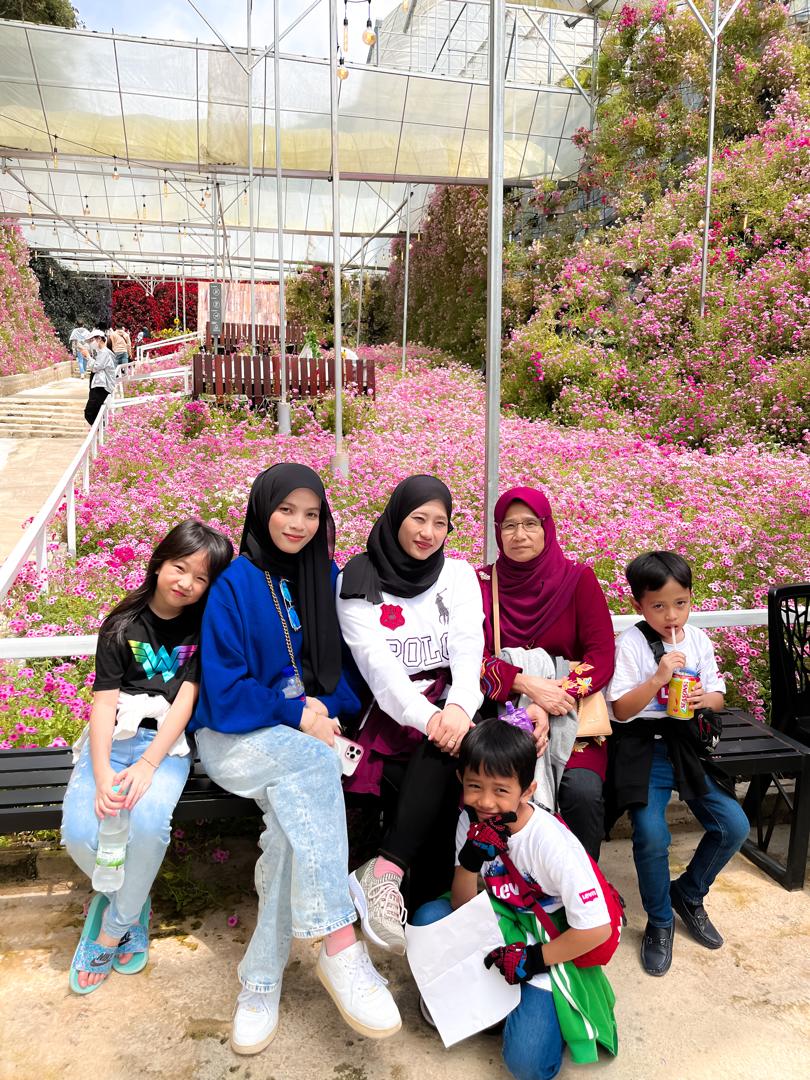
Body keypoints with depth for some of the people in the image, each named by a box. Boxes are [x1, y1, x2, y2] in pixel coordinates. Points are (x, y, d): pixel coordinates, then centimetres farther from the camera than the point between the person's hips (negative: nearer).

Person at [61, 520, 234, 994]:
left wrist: (147, 765, -19)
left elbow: (185, 701, -6)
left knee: (147, 823, -29)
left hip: (168, 743, -1)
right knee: (80, 832, -23)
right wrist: (101, 775, -18)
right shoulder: (123, 626, 4)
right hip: (114, 739, 1)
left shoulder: (203, 627, 4)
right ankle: (131, 904, 9)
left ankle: (111, 931, -2)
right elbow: (105, 702, -4)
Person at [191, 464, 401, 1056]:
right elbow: (225, 691, -9)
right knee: (314, 762, -35)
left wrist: (325, 709, -10)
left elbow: (337, 665, 11)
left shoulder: (326, 577, 8)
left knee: (293, 815, -29)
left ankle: (262, 982, -18)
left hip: (306, 732, 3)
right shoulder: (235, 585, -5)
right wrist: (296, 715, -18)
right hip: (234, 738, -3)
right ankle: (340, 945, -34)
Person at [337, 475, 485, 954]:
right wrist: (425, 716, -26)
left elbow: (468, 648, -4)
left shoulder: (458, 575, 11)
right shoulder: (358, 581, 2)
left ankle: (385, 871, -35)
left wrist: (458, 706, -25)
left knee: (447, 747, -35)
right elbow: (376, 662, -10)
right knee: (438, 792, -31)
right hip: (389, 711, -2)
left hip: (448, 702, 2)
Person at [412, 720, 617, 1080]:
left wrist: (531, 959, -18)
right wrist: (471, 857, -26)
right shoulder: (472, 821, -13)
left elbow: (597, 929, -24)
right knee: (428, 918, -20)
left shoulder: (551, 843, -30)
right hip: (502, 922, 5)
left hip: (551, 945, -5)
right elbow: (462, 908, -8)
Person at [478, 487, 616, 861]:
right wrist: (526, 684, -23)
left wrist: (554, 701, -19)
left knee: (582, 791, -27)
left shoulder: (578, 580, 3)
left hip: (571, 716, 0)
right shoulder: (481, 583, 5)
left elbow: (602, 657, -4)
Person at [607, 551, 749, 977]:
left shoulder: (698, 640, 4)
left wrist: (705, 697, -13)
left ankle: (688, 894, 23)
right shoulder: (630, 644, -10)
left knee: (734, 825, -5)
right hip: (644, 746, -5)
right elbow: (622, 710, -12)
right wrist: (658, 678, -26)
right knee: (651, 835, -21)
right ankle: (659, 922, 7)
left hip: (687, 744, 5)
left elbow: (717, 697, 11)